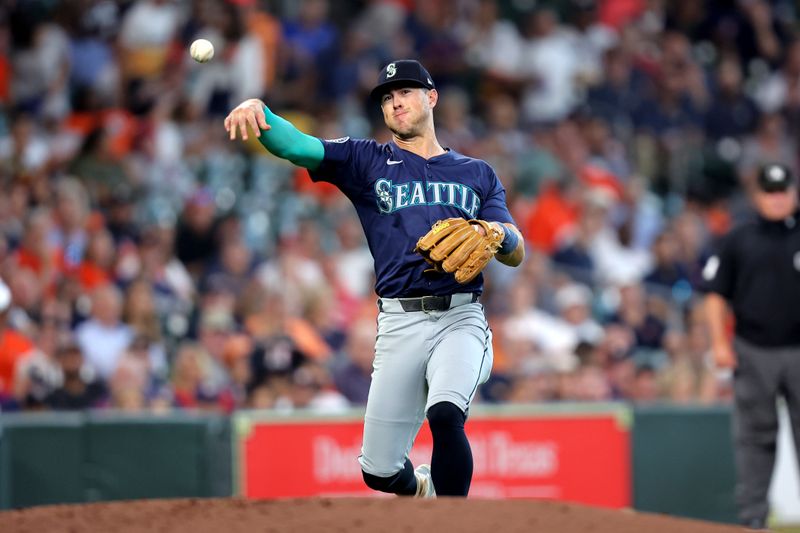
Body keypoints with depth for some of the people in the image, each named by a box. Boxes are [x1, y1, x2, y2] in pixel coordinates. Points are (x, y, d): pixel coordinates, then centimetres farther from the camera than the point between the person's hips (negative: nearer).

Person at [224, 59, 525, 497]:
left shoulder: (476, 173, 17)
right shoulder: (368, 161, 14)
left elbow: (517, 254, 10)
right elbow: (294, 146, -2)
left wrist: (498, 234, -14)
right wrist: (257, 111, -24)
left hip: (461, 317, -1)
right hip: (400, 324, 1)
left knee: (445, 414, -31)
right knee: (379, 471, -1)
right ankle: (421, 490, 34)